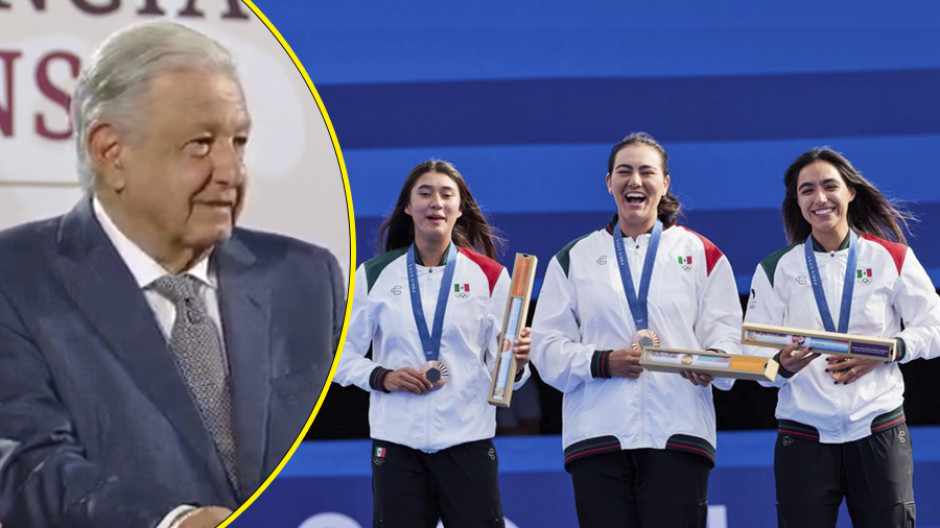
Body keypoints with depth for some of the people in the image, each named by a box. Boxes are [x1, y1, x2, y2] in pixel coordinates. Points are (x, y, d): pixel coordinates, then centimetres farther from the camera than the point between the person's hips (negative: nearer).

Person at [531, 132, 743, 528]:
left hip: (678, 433, -1)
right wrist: (604, 362, -11)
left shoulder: (701, 255, 14)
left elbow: (725, 332, 6)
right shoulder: (574, 260, 16)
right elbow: (546, 348, 7)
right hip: (598, 434, 1)